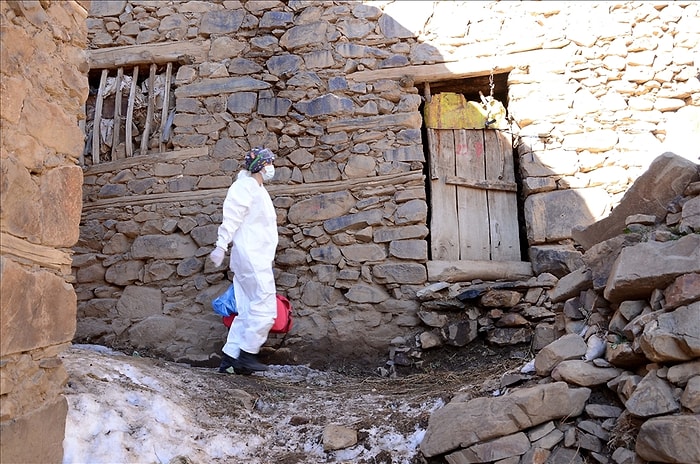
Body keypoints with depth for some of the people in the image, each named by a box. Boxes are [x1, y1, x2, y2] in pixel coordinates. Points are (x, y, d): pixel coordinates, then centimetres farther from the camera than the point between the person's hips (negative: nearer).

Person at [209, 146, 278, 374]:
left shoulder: (259, 191, 24)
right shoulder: (245, 186, -6)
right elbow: (231, 218, -16)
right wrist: (221, 246, -23)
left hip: (258, 259, 10)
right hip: (251, 257, -10)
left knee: (247, 311, 8)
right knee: (266, 308, -10)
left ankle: (229, 359, 10)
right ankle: (247, 355, -3)